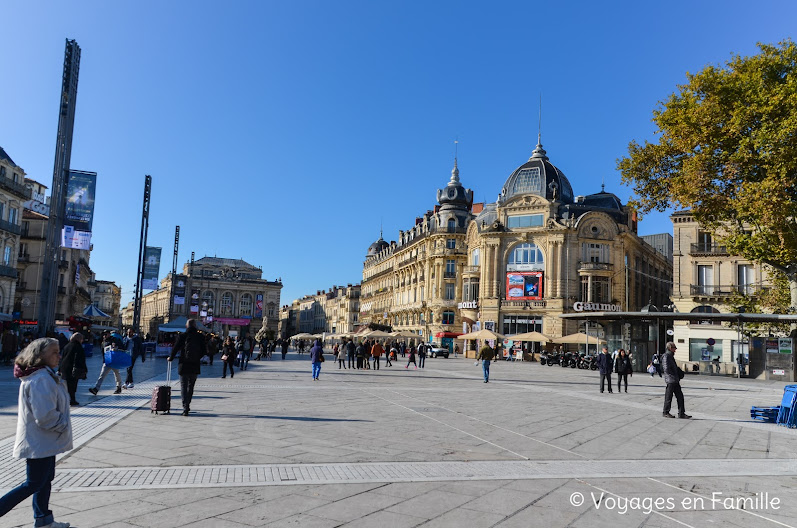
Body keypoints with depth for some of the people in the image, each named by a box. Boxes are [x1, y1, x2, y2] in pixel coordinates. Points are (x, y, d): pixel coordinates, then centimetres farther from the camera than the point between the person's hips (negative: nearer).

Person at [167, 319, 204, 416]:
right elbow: (203, 351, 4)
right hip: (195, 365, 2)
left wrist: (170, 358, 14)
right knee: (191, 386, 17)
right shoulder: (200, 337, 0)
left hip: (183, 365, -2)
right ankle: (187, 406, 27)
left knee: (183, 386, 2)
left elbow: (175, 348, -3)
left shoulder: (182, 336, -6)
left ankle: (185, 407, -10)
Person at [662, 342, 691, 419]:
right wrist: (673, 376, -14)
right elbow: (666, 369, -19)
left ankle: (681, 413, 11)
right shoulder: (666, 356, -11)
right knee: (669, 397, 0)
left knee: (680, 396, 7)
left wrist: (678, 377, 12)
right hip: (670, 380, -9)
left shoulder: (671, 356, 18)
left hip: (675, 380, 9)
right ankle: (665, 412, 10)